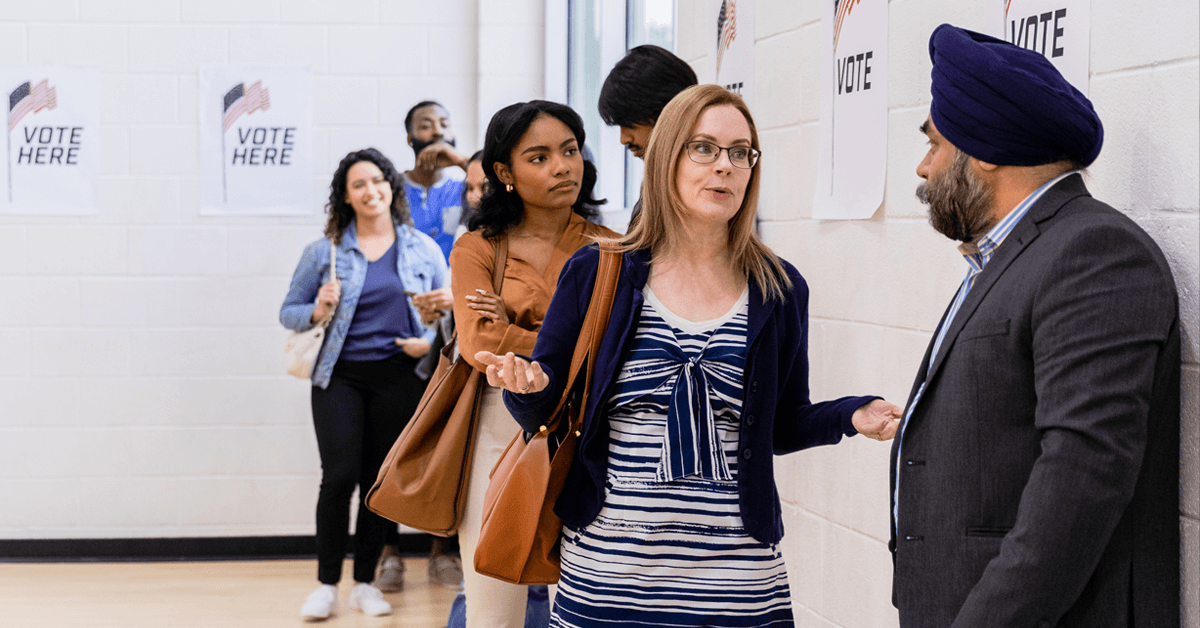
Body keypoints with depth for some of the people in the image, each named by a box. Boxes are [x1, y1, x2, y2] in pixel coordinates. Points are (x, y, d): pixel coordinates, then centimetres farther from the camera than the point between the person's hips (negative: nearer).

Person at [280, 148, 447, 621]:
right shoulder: (325, 251, 4)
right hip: (340, 376, -1)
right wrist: (317, 312, -12)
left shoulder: (422, 249, 7)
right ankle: (327, 585, 1)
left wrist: (430, 341, -6)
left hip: (398, 377, 1)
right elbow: (288, 311, 9)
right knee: (340, 476, -10)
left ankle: (365, 583, 17)